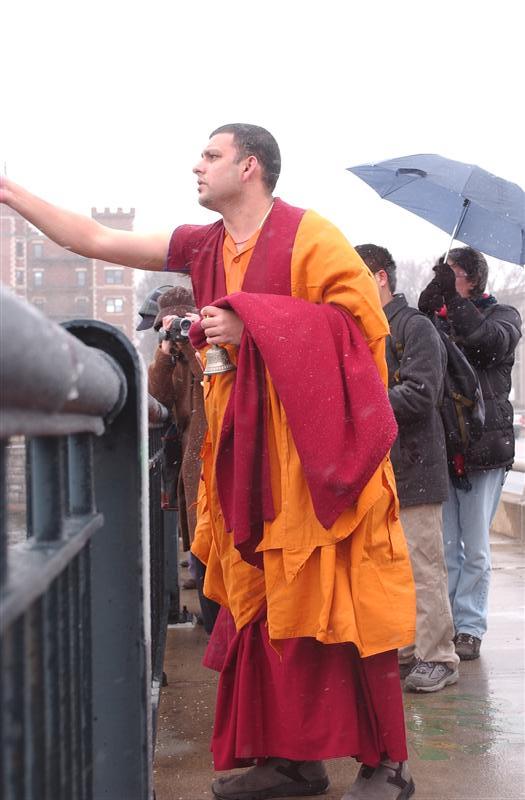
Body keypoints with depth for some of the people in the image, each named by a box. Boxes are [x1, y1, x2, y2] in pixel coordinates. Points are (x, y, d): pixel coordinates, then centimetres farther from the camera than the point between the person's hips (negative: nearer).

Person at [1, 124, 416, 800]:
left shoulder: (307, 235, -5)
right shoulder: (203, 246, 13)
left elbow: (362, 318, -13)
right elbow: (95, 241, 15)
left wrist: (252, 324, -16)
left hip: (317, 451, -7)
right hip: (247, 459, 7)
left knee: (340, 606, -4)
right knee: (263, 605, 8)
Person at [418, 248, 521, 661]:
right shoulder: (435, 318, 10)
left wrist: (453, 299, -19)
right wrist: (426, 310, -19)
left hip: (483, 444, -2)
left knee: (475, 548, 5)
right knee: (444, 546, 6)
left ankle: (470, 627, 14)